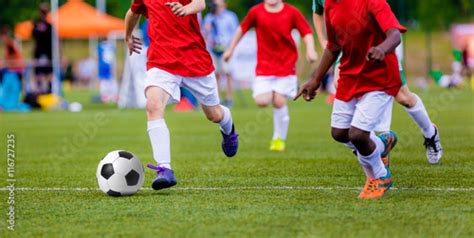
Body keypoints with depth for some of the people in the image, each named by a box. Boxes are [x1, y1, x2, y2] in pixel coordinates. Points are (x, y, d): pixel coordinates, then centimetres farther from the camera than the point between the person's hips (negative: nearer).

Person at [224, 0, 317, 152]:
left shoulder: (291, 12, -7)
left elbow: (306, 32, -3)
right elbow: (242, 28, 11)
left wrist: (310, 49, -21)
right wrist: (231, 49, 18)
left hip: (286, 65, -1)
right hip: (264, 67, 1)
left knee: (279, 101, -9)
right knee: (261, 101, -15)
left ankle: (279, 138, 9)